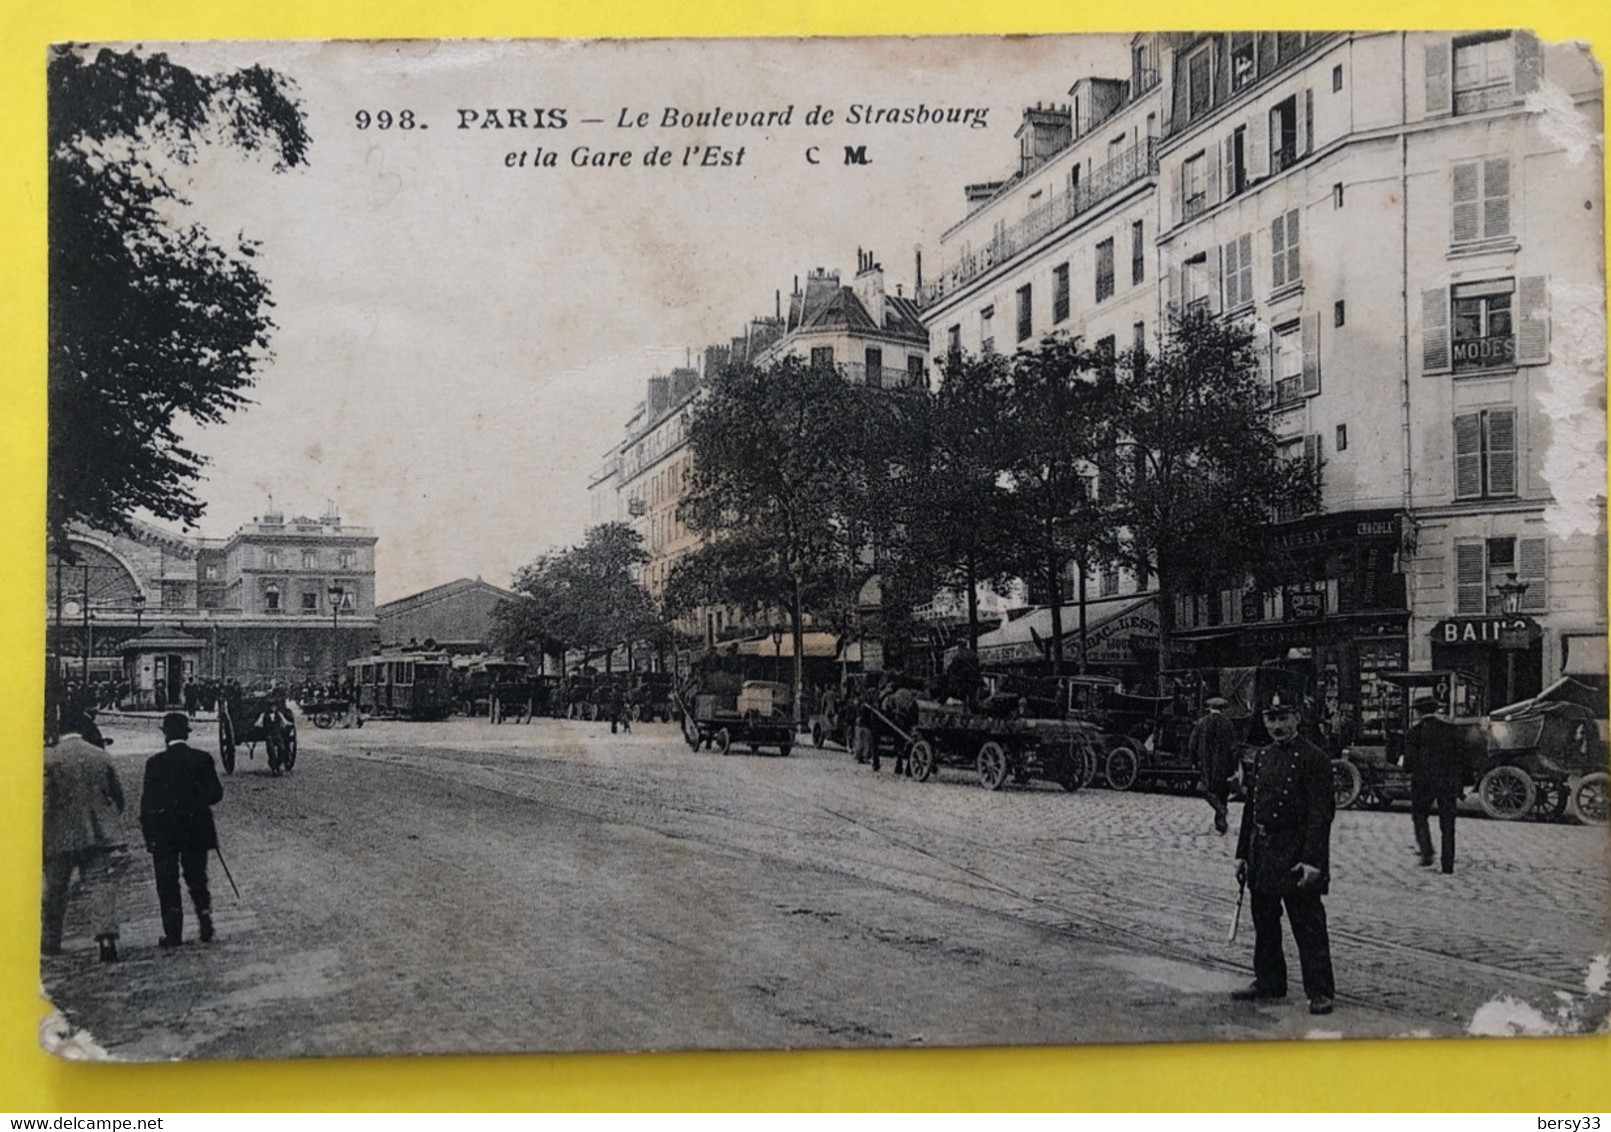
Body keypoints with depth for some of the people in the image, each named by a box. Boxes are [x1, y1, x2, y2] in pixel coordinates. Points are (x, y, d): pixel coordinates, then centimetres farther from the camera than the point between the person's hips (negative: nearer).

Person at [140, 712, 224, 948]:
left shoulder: (155, 763, -9)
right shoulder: (202, 759, -4)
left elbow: (148, 801, -7)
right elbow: (216, 793, -3)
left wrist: (148, 834, 1)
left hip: (164, 833, -2)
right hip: (197, 830, 2)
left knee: (167, 884, 5)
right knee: (197, 879, 15)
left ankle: (173, 933, 1)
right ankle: (205, 925, 4)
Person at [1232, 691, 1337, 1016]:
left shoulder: (1313, 758, -10)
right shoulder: (1262, 758, 12)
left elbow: (1321, 813, -14)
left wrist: (1312, 860, -20)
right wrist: (1242, 853, 13)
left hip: (1296, 856, -7)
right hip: (1262, 854, 7)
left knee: (1308, 926, -3)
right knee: (1264, 924, 15)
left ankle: (1320, 991, 4)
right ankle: (1268, 981, 27)